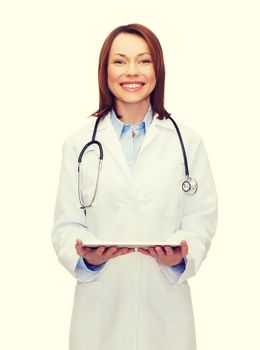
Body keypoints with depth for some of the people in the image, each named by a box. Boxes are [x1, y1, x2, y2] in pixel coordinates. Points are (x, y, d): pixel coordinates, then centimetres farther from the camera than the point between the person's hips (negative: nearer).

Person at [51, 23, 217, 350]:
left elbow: (201, 218, 2)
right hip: (100, 303, 0)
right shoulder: (79, 143, 3)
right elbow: (66, 223, 2)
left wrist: (182, 256, -17)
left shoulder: (188, 142, 4)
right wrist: (86, 256, -18)